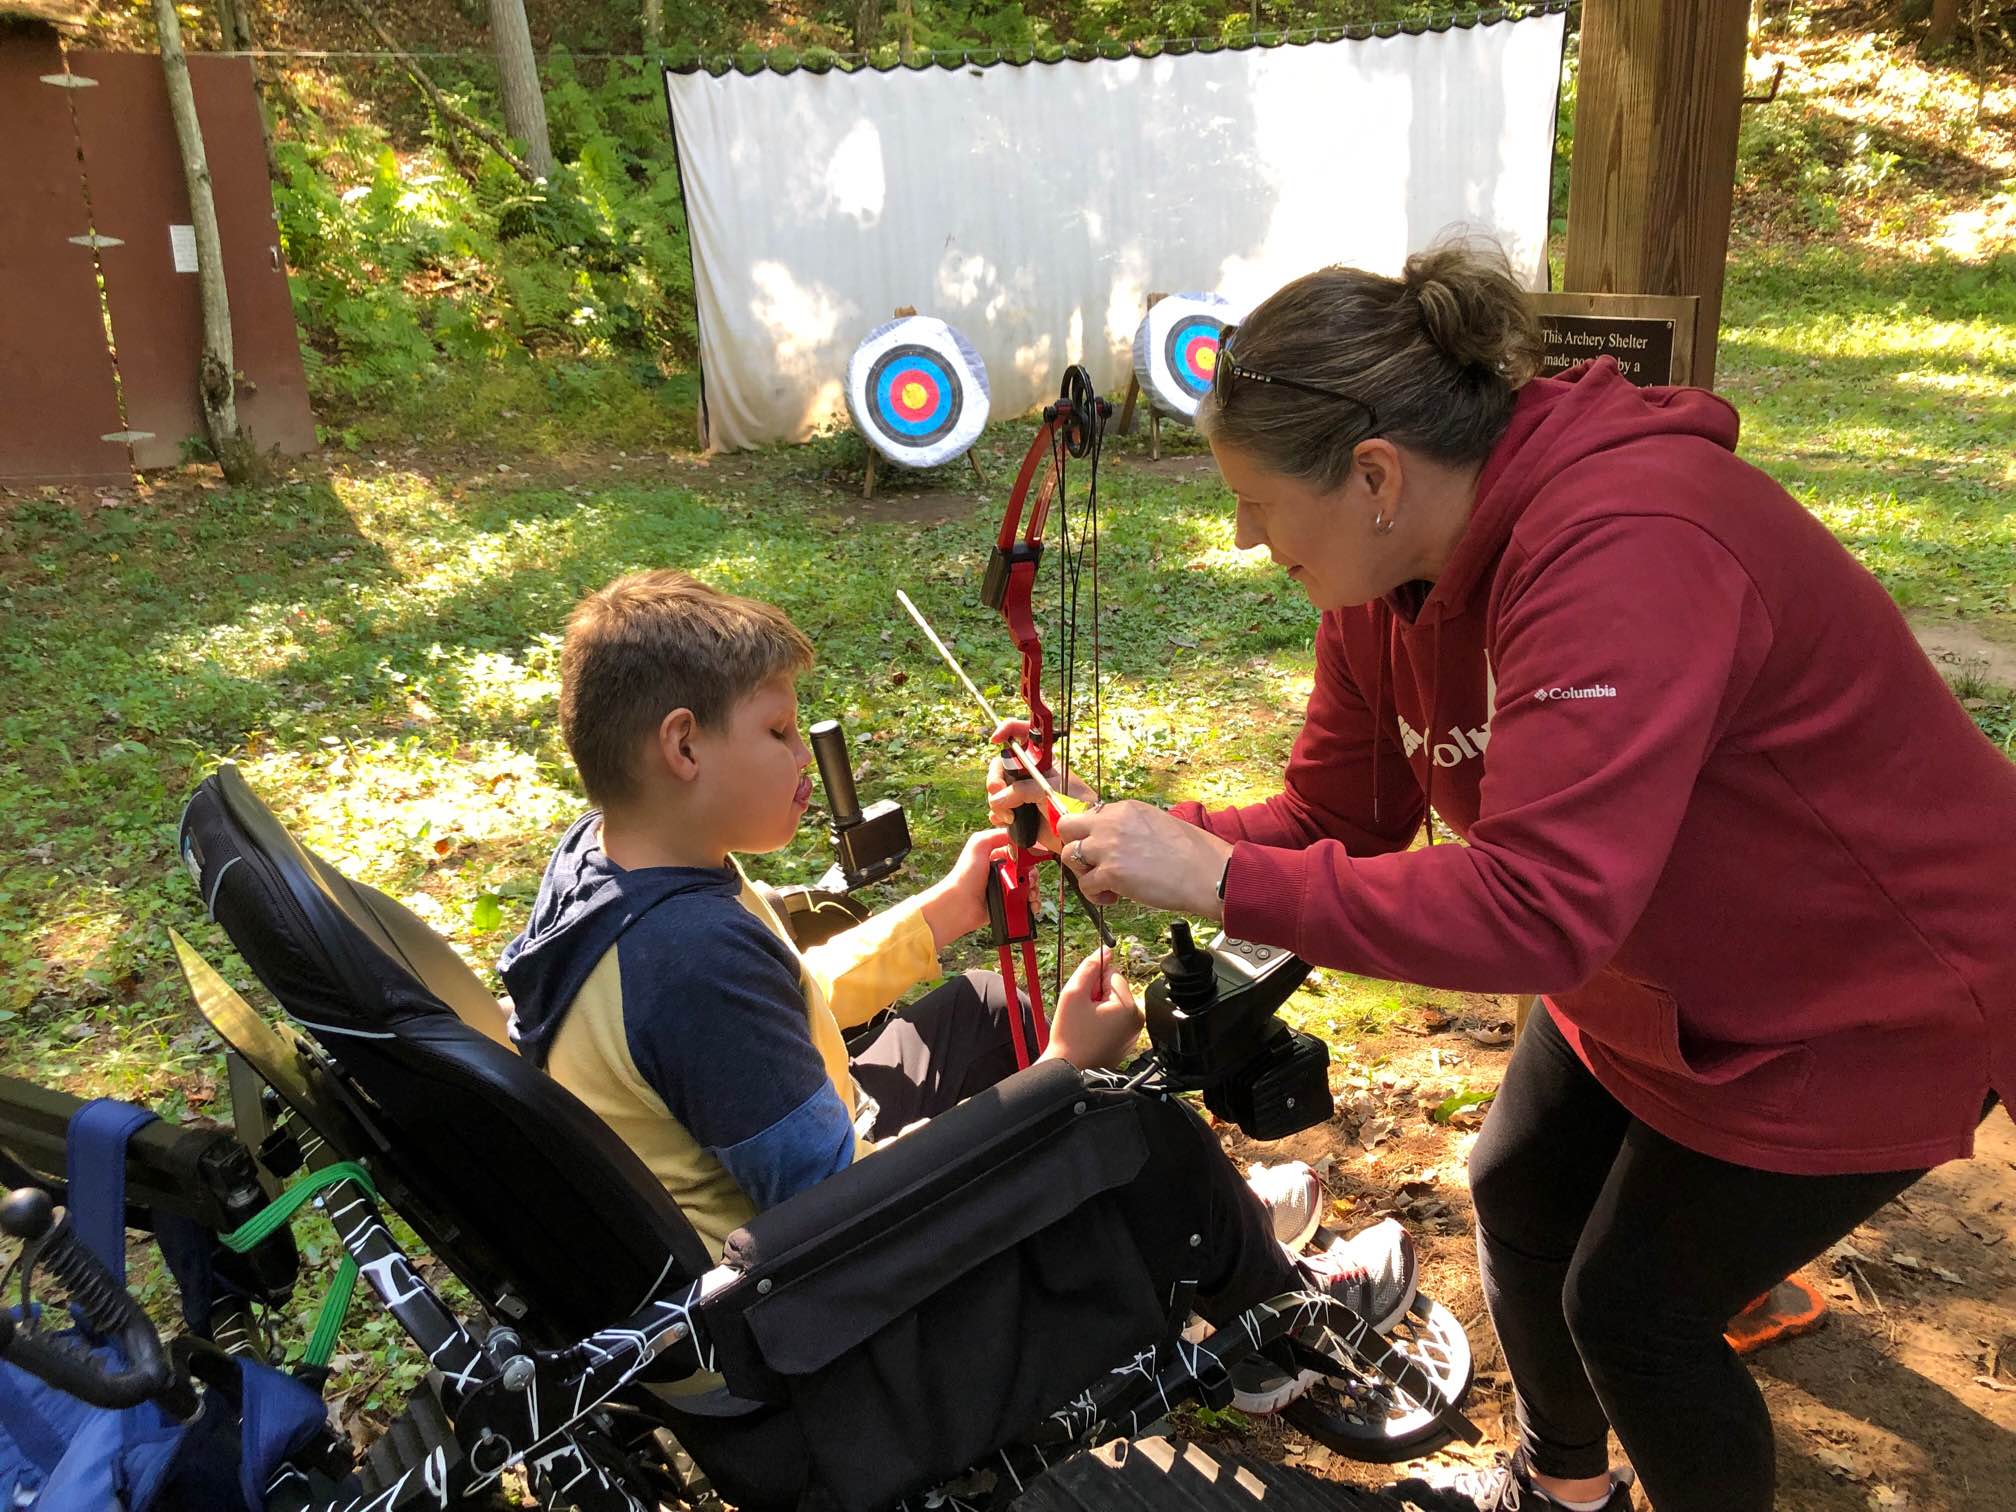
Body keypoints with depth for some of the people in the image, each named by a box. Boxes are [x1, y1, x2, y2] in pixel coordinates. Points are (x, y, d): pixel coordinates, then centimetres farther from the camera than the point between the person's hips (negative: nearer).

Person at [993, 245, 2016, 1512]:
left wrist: (1223, 879, -39)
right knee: (1519, 1204, 18)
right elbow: (1337, 814, -4)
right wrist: (1142, 835, -18)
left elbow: (1536, 906, -43)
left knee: (1633, 1309, 1)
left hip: (1866, 999, -8)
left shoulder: (1624, 551, -37)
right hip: (1649, 970, 8)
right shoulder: (1396, 566, -9)